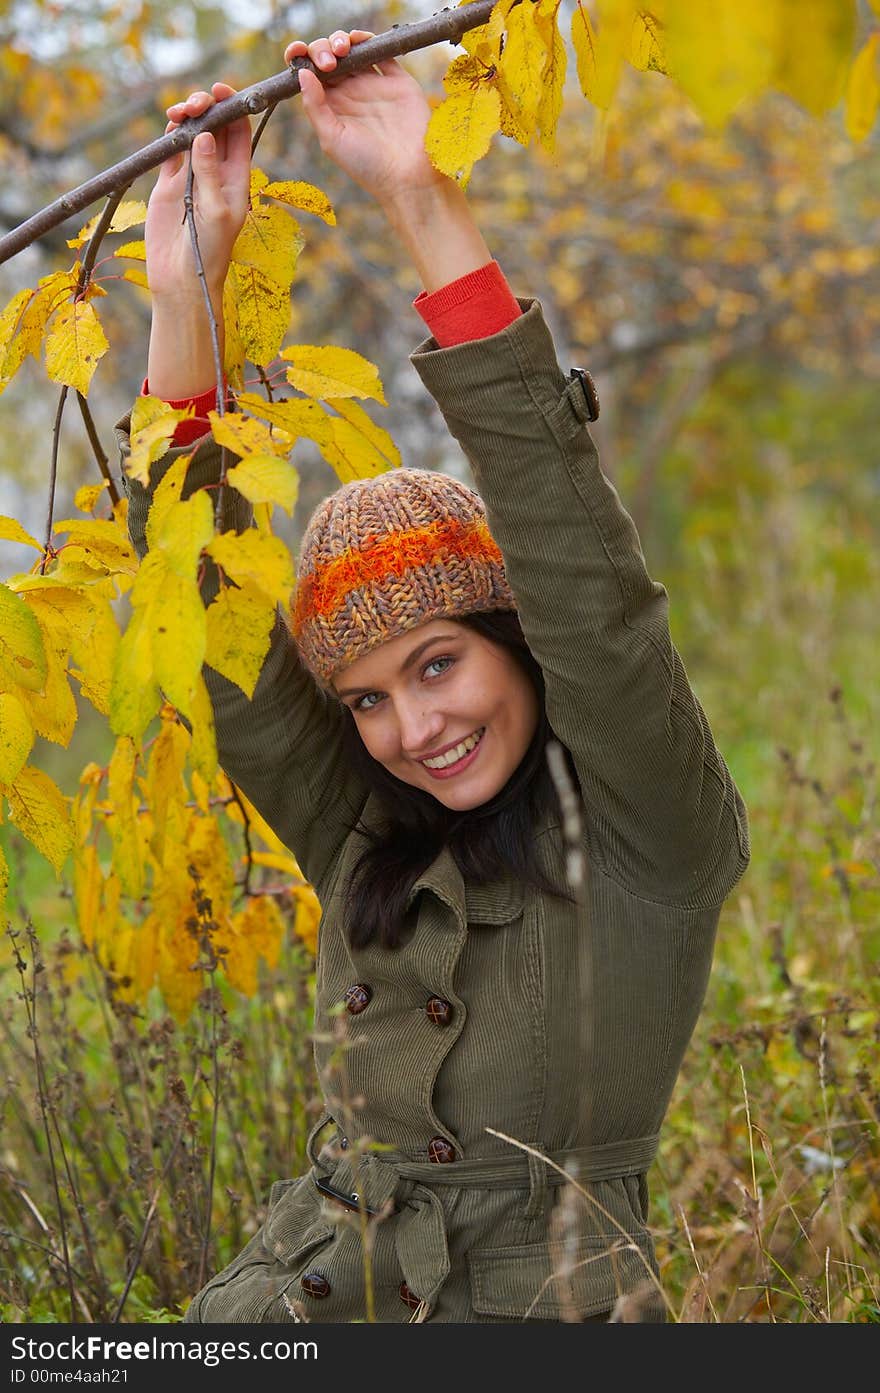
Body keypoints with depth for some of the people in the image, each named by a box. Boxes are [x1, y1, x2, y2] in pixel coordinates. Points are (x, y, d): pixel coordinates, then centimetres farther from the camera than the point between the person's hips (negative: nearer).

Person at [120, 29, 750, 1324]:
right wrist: (185, 295, -6)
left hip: (542, 1314, -3)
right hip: (306, 1295, 3)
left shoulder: (654, 846, -6)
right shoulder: (361, 842, 8)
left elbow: (587, 588, -18)